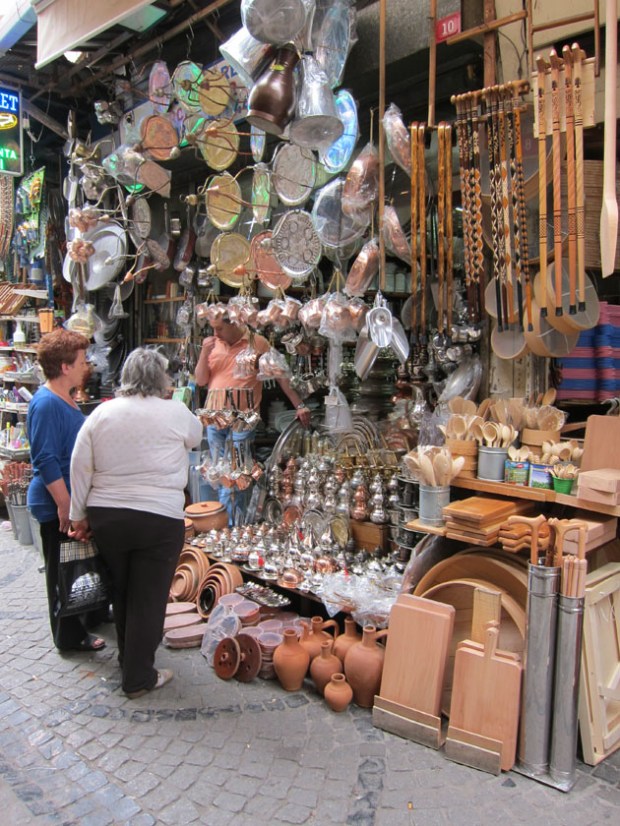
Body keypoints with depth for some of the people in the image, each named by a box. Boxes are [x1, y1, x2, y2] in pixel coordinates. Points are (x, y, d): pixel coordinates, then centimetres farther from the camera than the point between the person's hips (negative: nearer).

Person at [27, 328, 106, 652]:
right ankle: (70, 636, 19)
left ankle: (90, 615, 38)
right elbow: (45, 461, -25)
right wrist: (64, 505, -24)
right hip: (56, 505, -10)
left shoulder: (65, 398, 10)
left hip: (74, 498, 10)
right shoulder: (46, 404, -21)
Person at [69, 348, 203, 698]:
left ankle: (129, 657, 40)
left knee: (121, 592, 21)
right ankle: (138, 678, 16)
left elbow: (80, 469, 1)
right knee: (148, 599, 7)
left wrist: (79, 516, 9)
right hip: (159, 520, -4)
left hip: (105, 516, 5)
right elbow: (196, 436, 13)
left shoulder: (101, 413, 0)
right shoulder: (175, 412, -8)